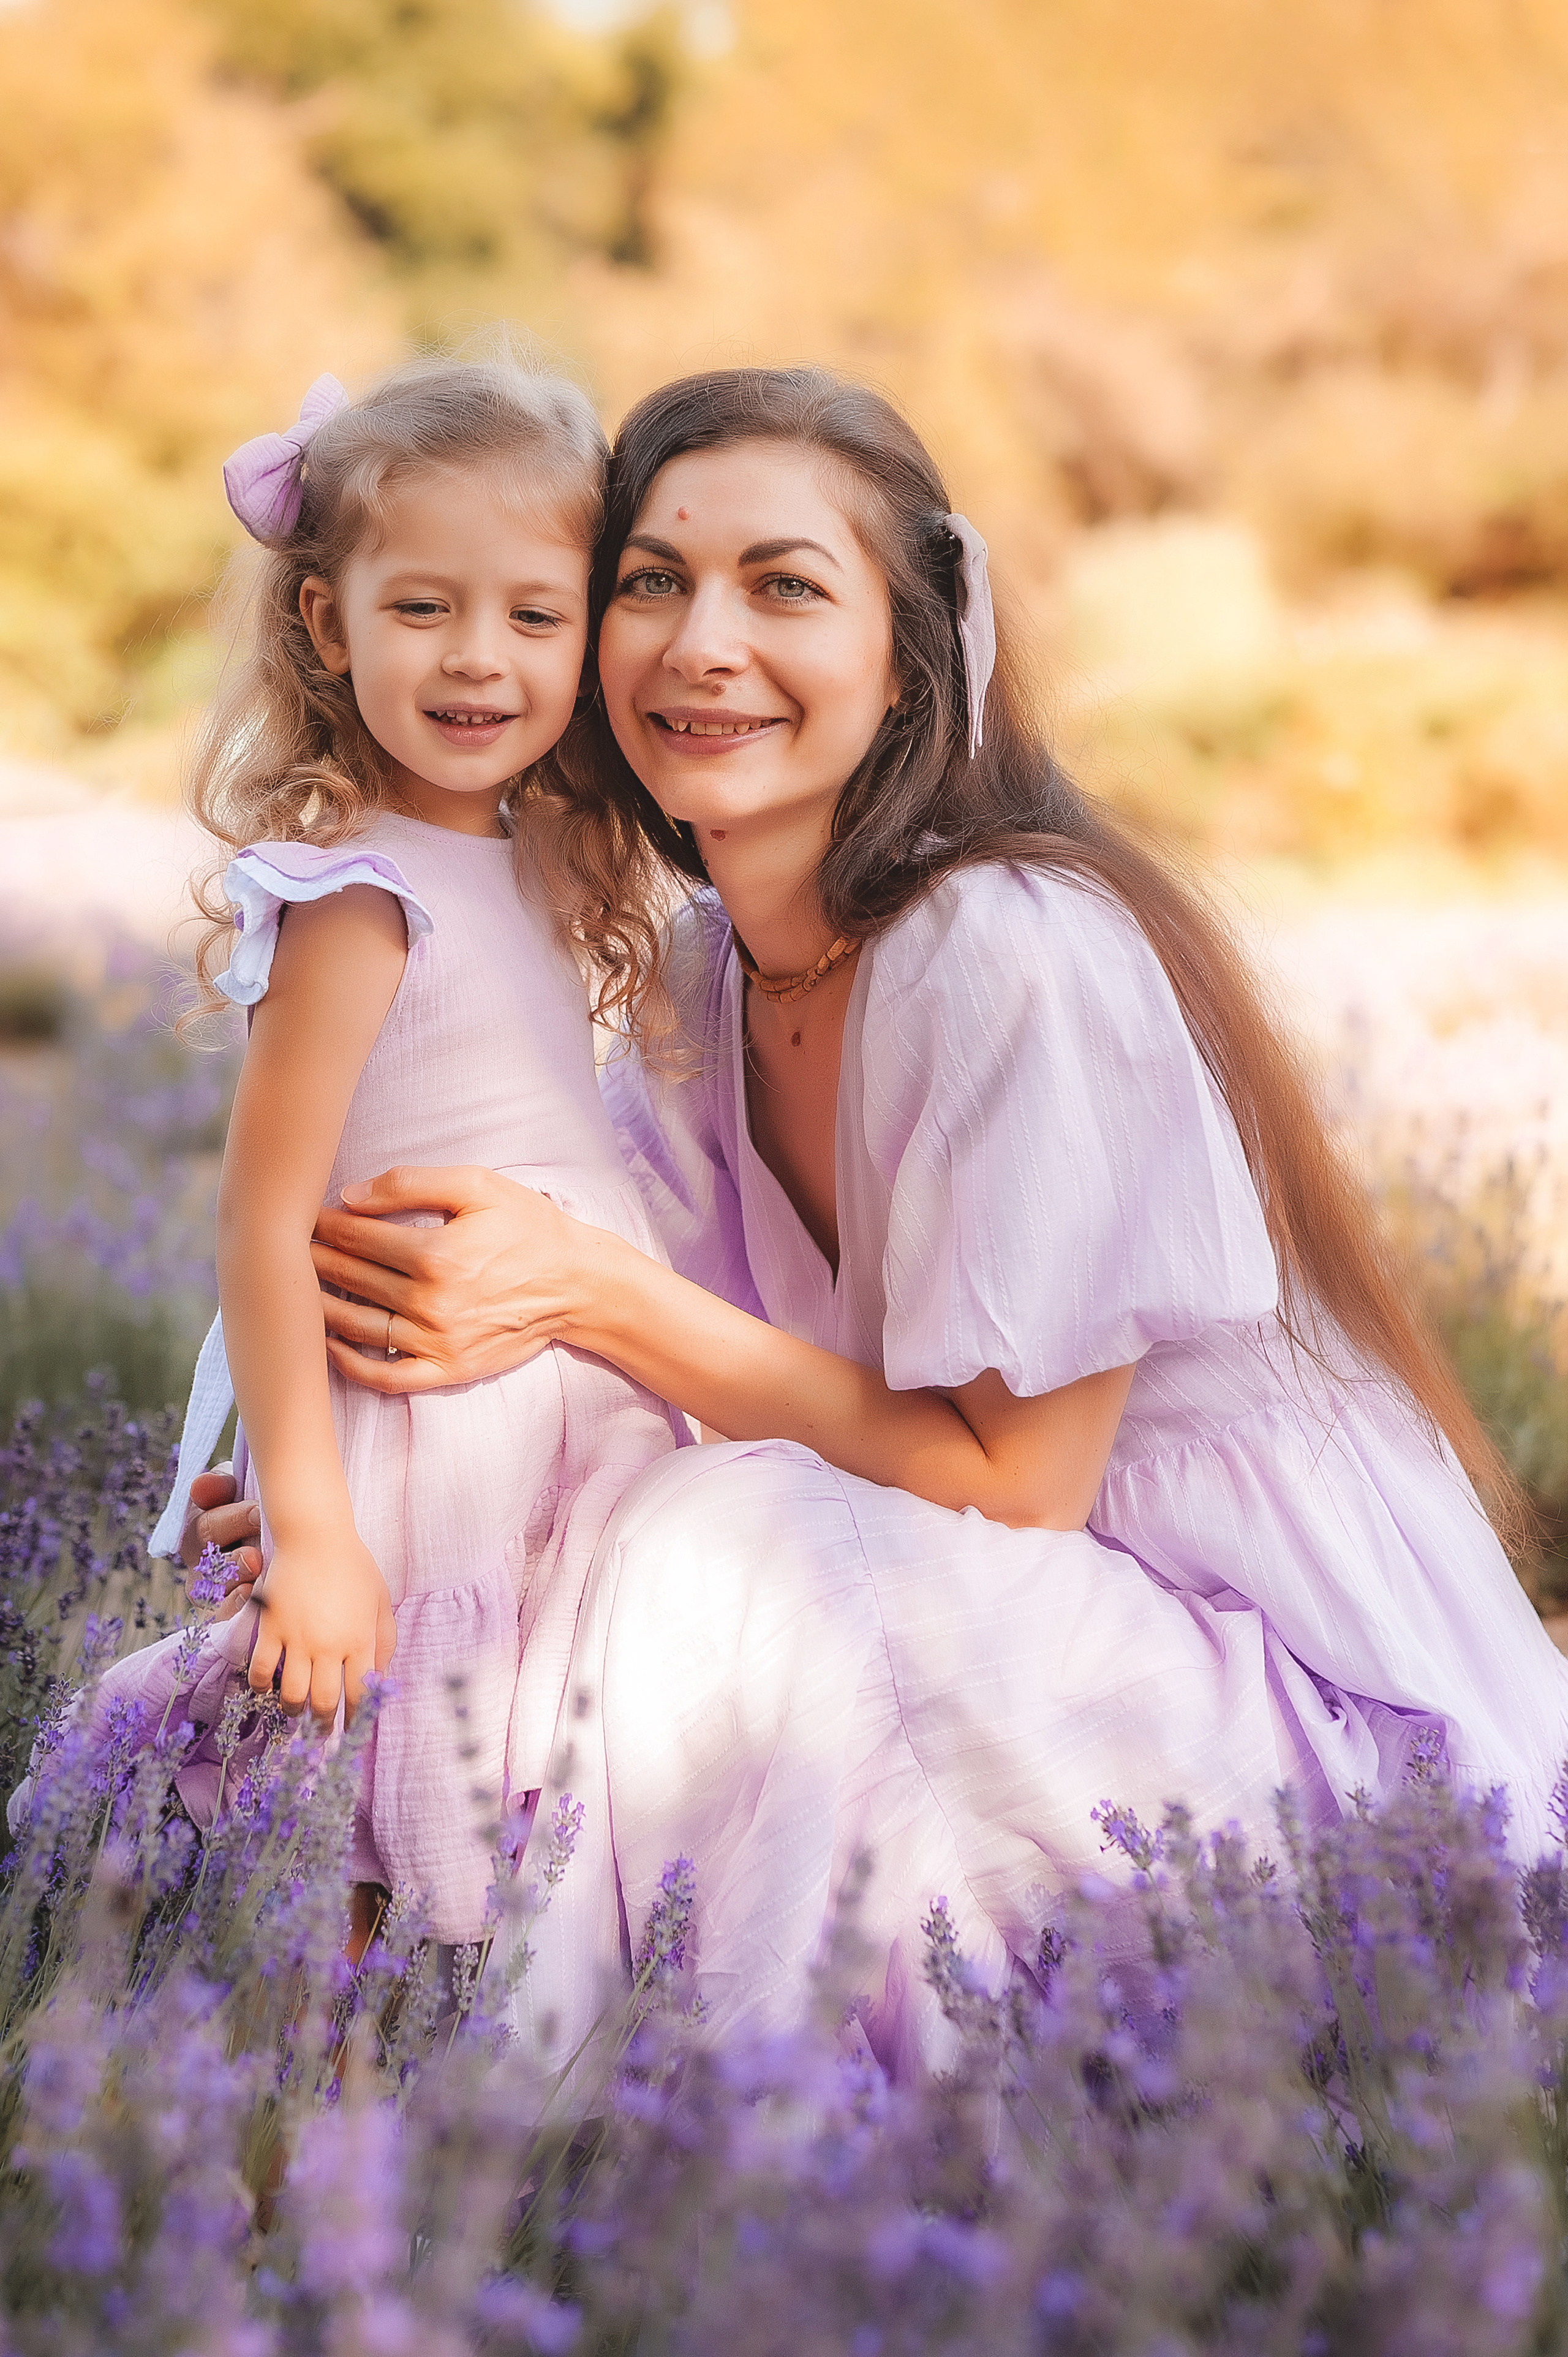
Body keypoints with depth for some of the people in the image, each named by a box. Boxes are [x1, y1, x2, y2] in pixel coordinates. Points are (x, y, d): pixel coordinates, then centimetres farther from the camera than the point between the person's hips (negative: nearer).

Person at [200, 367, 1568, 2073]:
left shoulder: (1019, 957, -22)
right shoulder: (699, 974, 3)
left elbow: (1009, 1478, -19)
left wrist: (588, 1293, -23)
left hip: (1313, 1698, -7)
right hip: (1022, 1640, 7)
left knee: (722, 1559, -27)